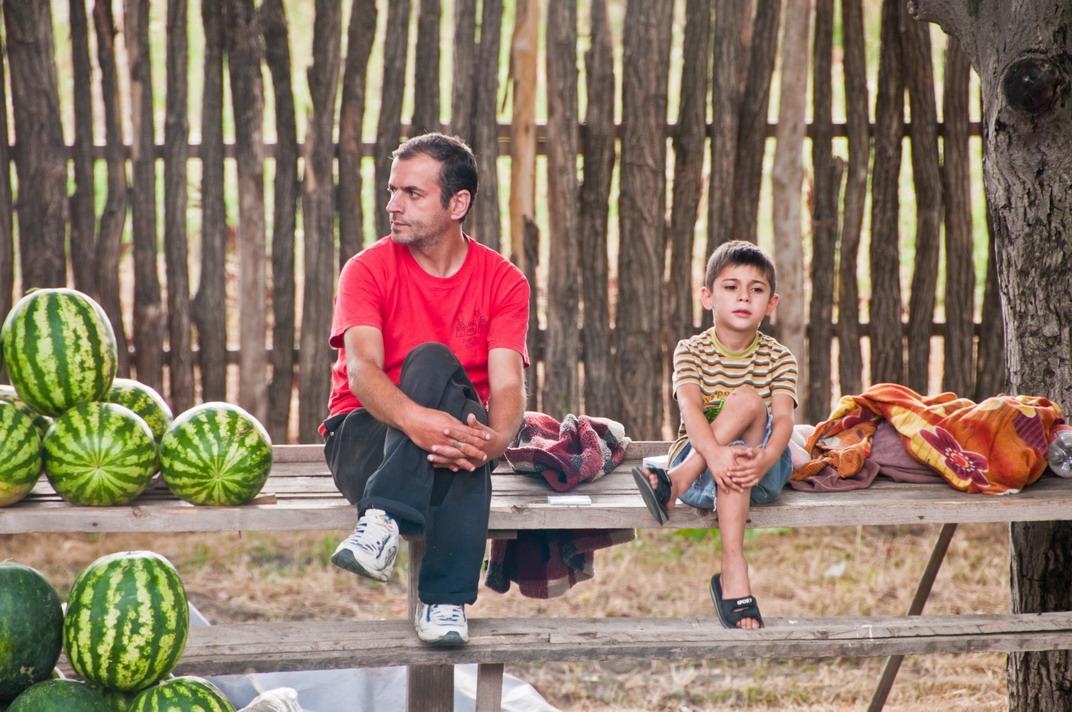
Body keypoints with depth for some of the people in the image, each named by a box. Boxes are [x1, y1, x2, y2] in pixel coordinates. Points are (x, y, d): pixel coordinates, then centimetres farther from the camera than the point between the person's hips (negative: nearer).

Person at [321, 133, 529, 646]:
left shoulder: (503, 282, 4)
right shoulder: (370, 269, -1)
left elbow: (507, 386, -8)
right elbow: (361, 370, -18)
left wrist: (494, 440, -33)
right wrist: (413, 418, -39)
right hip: (365, 434, 0)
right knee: (433, 360, -31)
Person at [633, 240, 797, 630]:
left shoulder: (779, 359, 3)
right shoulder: (691, 351, 1)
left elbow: (783, 420, -14)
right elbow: (690, 408, -19)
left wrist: (765, 458, -40)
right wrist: (716, 453, -43)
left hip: (763, 471, 1)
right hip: (699, 454, 0)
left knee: (747, 399, -28)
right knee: (729, 464, -37)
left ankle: (676, 482, -34)